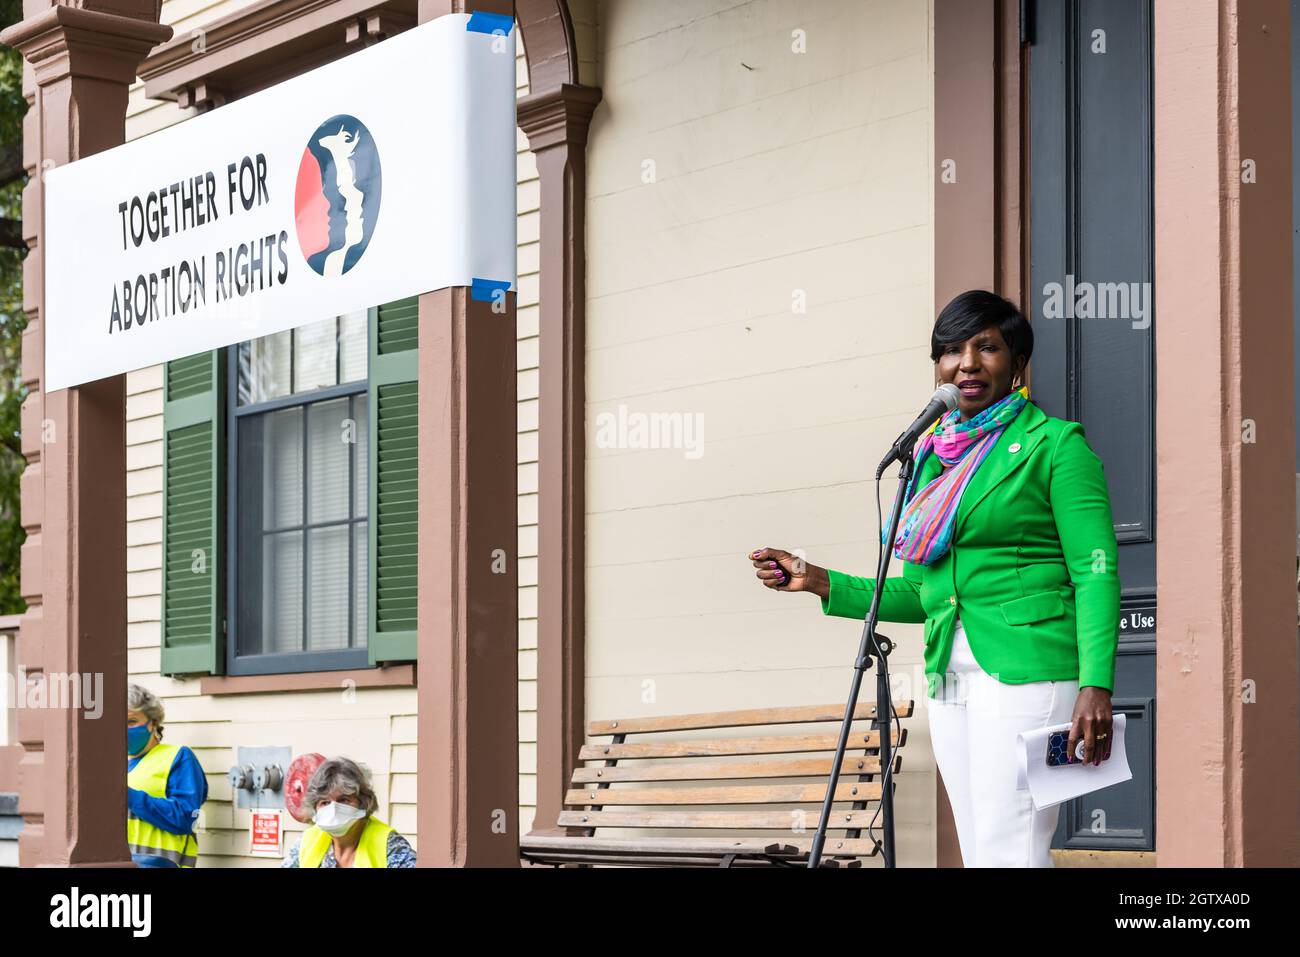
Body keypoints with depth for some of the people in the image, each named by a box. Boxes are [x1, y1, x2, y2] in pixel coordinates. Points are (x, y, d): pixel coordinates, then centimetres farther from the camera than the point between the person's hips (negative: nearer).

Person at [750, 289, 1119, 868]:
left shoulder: (1054, 444, -2)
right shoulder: (933, 459, 18)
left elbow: (1096, 571, -9)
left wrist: (1096, 685, -20)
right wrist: (820, 583, 10)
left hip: (1025, 670, -7)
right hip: (950, 680, 7)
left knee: (1007, 853, -14)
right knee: (978, 852, 6)